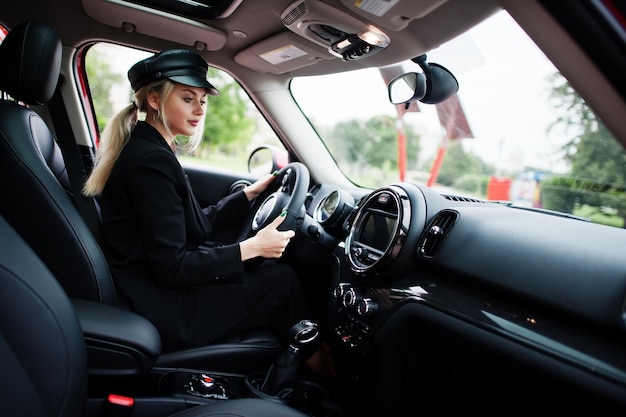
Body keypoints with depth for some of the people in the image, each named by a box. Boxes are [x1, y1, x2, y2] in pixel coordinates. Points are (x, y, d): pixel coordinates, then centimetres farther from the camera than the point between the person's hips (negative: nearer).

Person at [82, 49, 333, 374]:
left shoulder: (141, 149, 9)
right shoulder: (151, 161, -22)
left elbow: (197, 224, 11)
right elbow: (171, 269, -24)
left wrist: (250, 193, 10)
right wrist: (252, 248, -20)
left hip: (158, 291, 10)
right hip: (166, 314, -9)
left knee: (270, 269, 12)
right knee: (283, 281, -4)